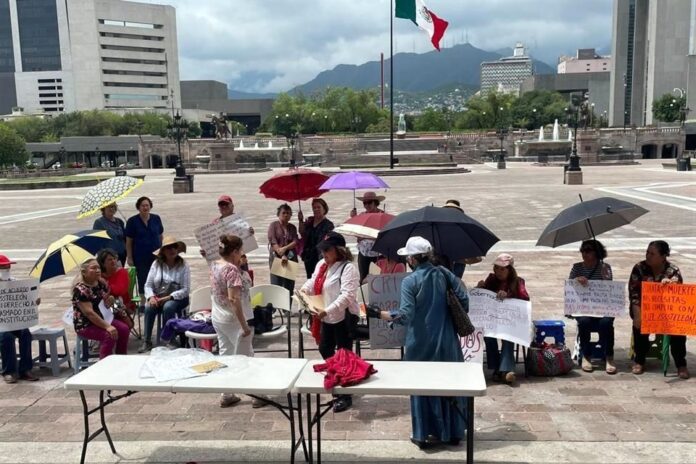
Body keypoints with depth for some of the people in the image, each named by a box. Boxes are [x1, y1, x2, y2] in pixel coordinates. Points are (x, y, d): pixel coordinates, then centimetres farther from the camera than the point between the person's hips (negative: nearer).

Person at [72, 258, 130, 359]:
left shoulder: (102, 283, 3)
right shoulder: (81, 289, -20)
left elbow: (109, 300, 20)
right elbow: (89, 313, -27)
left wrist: (111, 299, -7)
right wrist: (107, 326, -32)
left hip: (102, 318, 7)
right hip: (85, 324, -7)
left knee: (124, 329, -13)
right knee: (109, 335, -29)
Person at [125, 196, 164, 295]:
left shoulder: (156, 219, 5)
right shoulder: (132, 221, -2)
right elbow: (128, 241, -2)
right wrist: (129, 258, -5)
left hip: (156, 255, 2)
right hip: (140, 257, -2)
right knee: (143, 281, 2)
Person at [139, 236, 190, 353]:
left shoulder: (183, 265, -8)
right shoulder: (156, 264, 0)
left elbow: (186, 290, -12)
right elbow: (148, 285, -1)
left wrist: (168, 297, -22)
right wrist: (151, 297, -21)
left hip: (177, 298, -2)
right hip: (157, 297, 2)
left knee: (168, 307, -33)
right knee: (149, 307, -28)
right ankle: (146, 341, -19)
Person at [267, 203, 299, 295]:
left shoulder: (292, 227, 16)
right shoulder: (273, 225, 5)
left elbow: (295, 242, 3)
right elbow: (273, 242, -6)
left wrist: (285, 248, -16)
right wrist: (282, 256, -17)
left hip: (291, 259, 3)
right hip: (276, 258, -3)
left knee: (289, 287, 1)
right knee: (276, 286, -8)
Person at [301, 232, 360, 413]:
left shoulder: (348, 268, -19)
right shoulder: (321, 264, 8)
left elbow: (347, 296, -27)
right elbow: (313, 282, 17)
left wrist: (326, 311, -34)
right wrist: (304, 289, -7)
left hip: (343, 317, -9)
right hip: (327, 317, 9)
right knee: (325, 349, 19)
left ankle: (345, 396, 16)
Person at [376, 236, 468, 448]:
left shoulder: (410, 281, -14)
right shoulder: (445, 274, -1)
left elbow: (405, 315, -20)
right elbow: (464, 301, -1)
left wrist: (381, 314, -6)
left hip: (422, 344, -4)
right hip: (447, 341, 4)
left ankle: (425, 434, 18)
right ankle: (454, 432, 28)